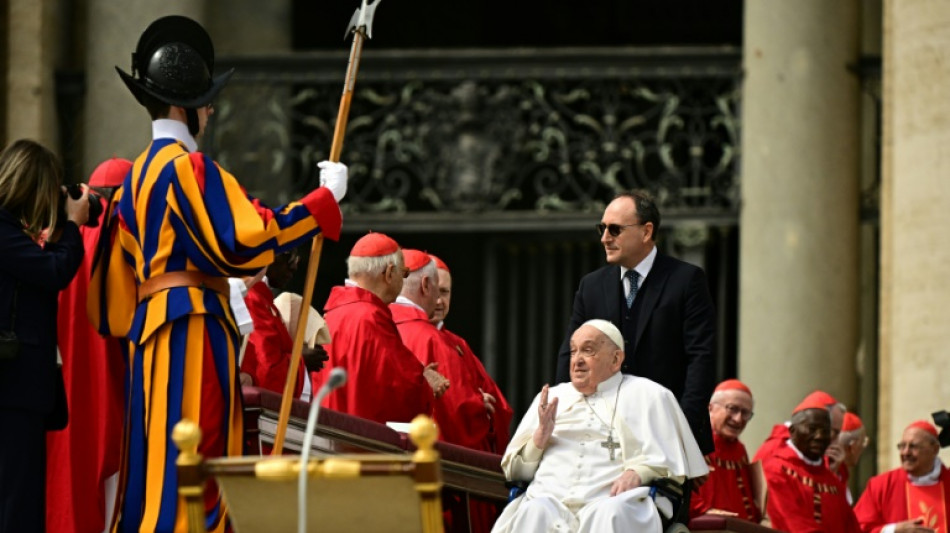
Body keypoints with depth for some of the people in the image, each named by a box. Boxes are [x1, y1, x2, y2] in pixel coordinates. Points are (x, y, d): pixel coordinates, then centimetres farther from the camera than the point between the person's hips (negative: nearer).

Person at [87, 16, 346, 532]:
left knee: (158, 465, 9)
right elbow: (242, 242, -18)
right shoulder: (189, 167, -11)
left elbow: (119, 280, 19)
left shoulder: (138, 175, 17)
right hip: (193, 329, -9)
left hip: (152, 330, 9)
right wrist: (324, 199, -12)